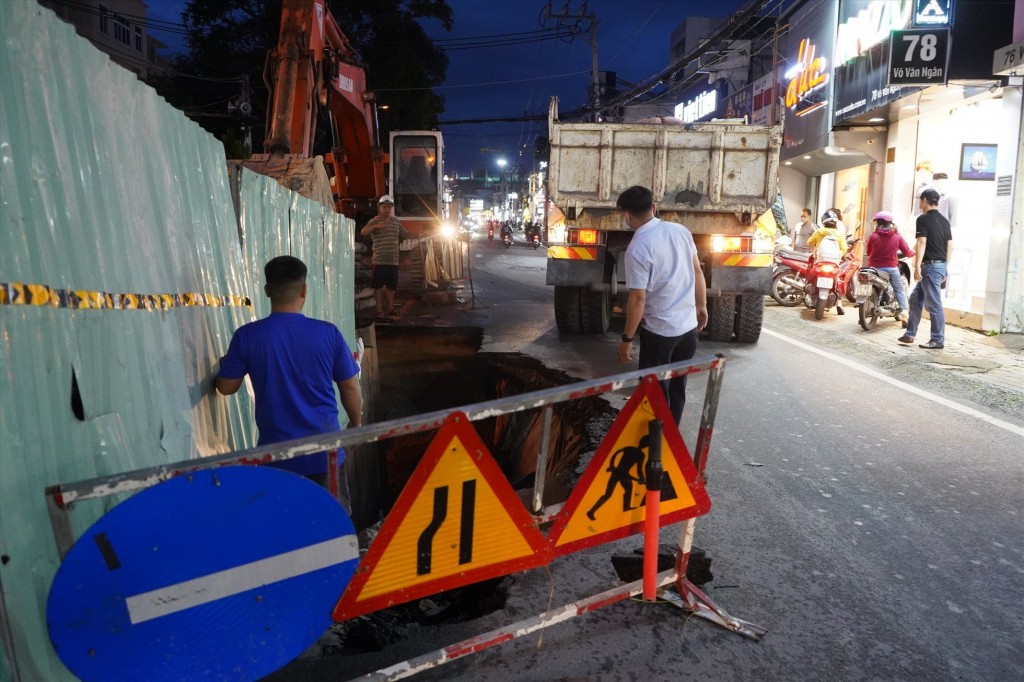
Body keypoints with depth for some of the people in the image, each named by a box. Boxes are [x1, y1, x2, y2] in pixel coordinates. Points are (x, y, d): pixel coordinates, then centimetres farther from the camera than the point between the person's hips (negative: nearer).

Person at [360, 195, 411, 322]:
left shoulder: (396, 221, 13)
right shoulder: (375, 221, -4)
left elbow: (404, 235, 25)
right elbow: (363, 232, -20)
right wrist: (376, 226, -33)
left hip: (393, 261, 5)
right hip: (379, 261, -5)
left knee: (391, 286, 12)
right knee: (378, 286, -1)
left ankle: (390, 309, 25)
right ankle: (380, 312, 5)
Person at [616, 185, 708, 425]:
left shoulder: (638, 248, -19)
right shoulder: (681, 231, 0)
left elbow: (638, 299, -19)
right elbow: (697, 272, 9)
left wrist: (627, 338, -11)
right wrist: (702, 306, 21)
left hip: (659, 331, -6)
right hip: (689, 325, 7)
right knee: (677, 387, 18)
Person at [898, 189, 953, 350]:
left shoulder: (923, 219, -9)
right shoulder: (944, 220, 14)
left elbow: (922, 243, -18)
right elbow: (950, 246, 15)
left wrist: (917, 266, -20)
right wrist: (944, 267, 21)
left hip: (930, 265, -9)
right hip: (941, 265, 9)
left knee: (933, 304, -5)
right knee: (916, 298, 16)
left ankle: (938, 340, -1)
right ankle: (910, 333, 19)